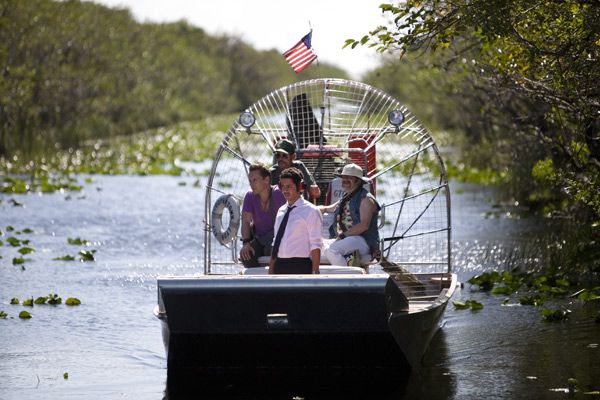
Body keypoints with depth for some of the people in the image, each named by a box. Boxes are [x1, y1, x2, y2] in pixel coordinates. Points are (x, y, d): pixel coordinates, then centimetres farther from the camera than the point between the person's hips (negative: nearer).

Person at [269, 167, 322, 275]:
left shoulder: (310, 211, -3)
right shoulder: (281, 211, 17)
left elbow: (315, 245, -8)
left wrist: (314, 272, -15)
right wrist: (271, 269, 15)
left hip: (299, 266, -6)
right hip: (280, 266, 6)